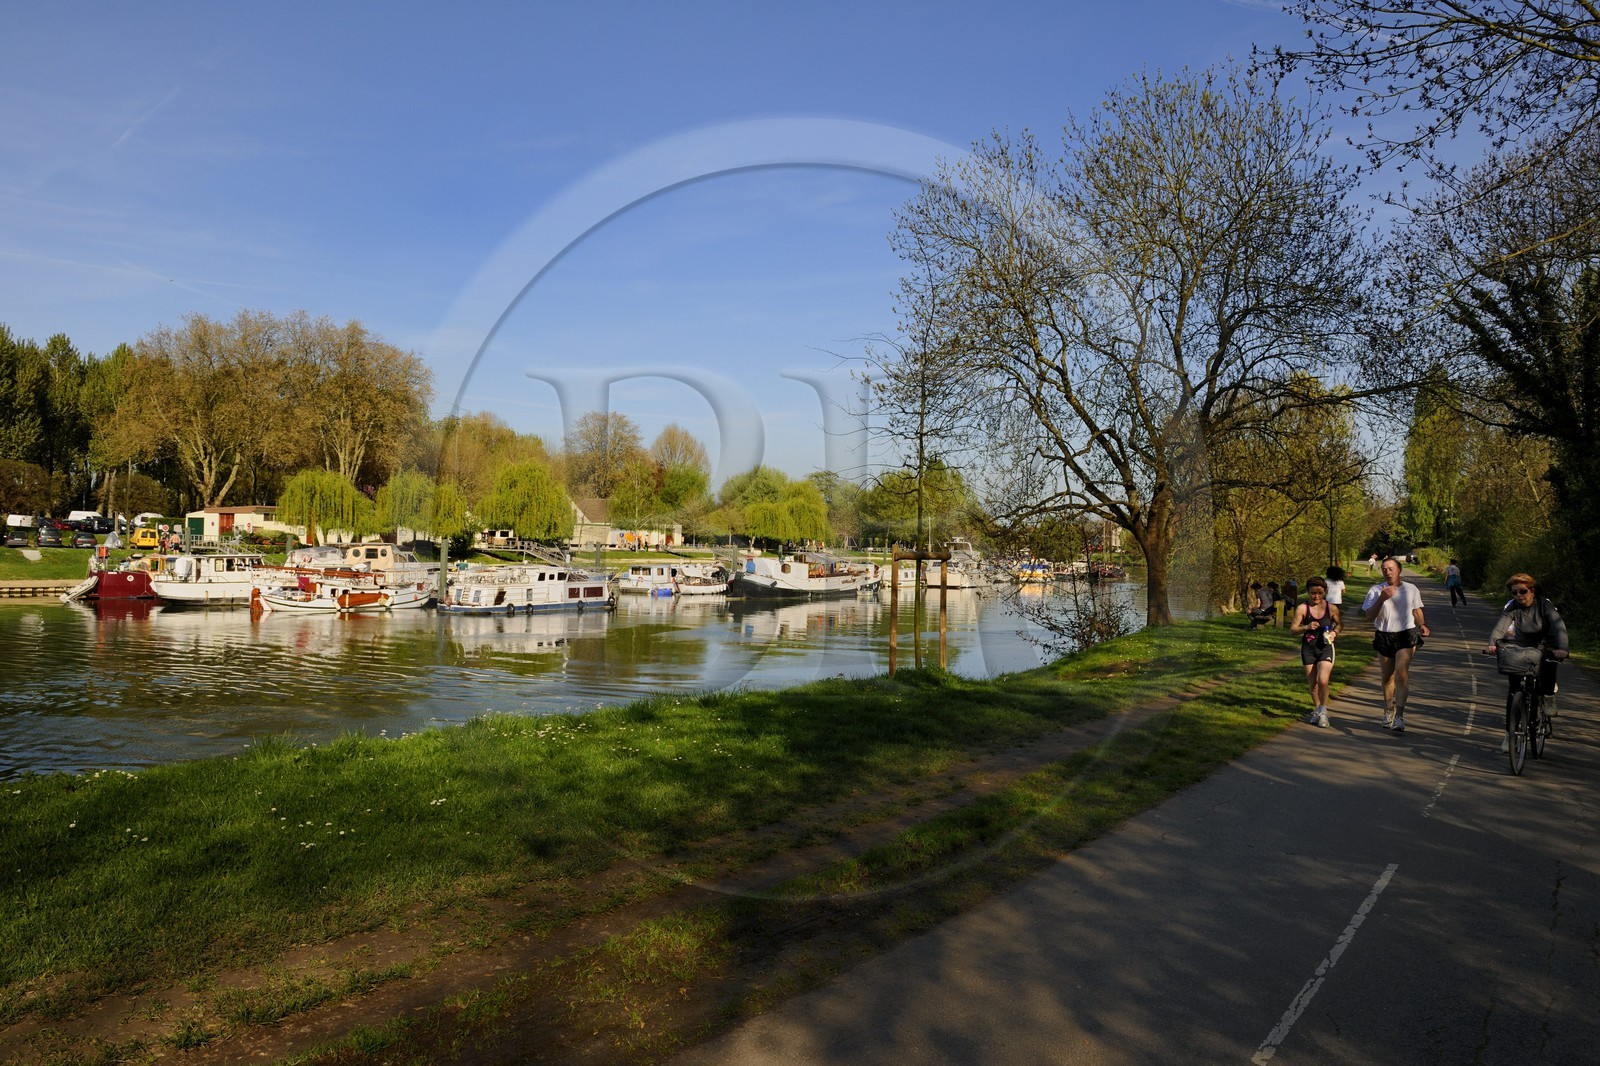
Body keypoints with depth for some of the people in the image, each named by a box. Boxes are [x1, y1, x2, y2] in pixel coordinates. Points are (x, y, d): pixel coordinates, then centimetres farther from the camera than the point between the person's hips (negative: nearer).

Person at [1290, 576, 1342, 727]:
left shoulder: (1332, 608, -3)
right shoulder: (1302, 608, -7)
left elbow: (1339, 624, 14)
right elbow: (1293, 628, -6)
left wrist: (1335, 632, -7)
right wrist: (1306, 627, -23)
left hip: (1325, 648, -1)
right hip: (1308, 648, 1)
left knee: (1323, 681, -16)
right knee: (1312, 683, 9)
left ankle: (1323, 710, 4)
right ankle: (1317, 709, 30)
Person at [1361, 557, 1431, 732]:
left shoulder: (1411, 589, 4)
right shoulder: (1376, 591, -1)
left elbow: (1416, 611, 19)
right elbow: (1369, 616, -8)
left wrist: (1422, 625, 0)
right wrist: (1382, 599, -21)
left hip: (1405, 635, -1)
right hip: (1384, 637, 1)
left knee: (1402, 672, -19)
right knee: (1387, 677, 12)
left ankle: (1399, 716, -22)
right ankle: (1388, 711, 34)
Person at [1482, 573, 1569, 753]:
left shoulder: (1545, 605, -20)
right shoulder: (1511, 607, -16)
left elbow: (1559, 627, -33)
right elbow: (1500, 626, -31)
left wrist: (1562, 648, -51)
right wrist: (1492, 644, -51)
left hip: (1544, 647, 0)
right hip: (1521, 647, 1)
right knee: (1514, 689, -7)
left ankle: (1548, 693, 18)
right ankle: (1510, 733, 0)